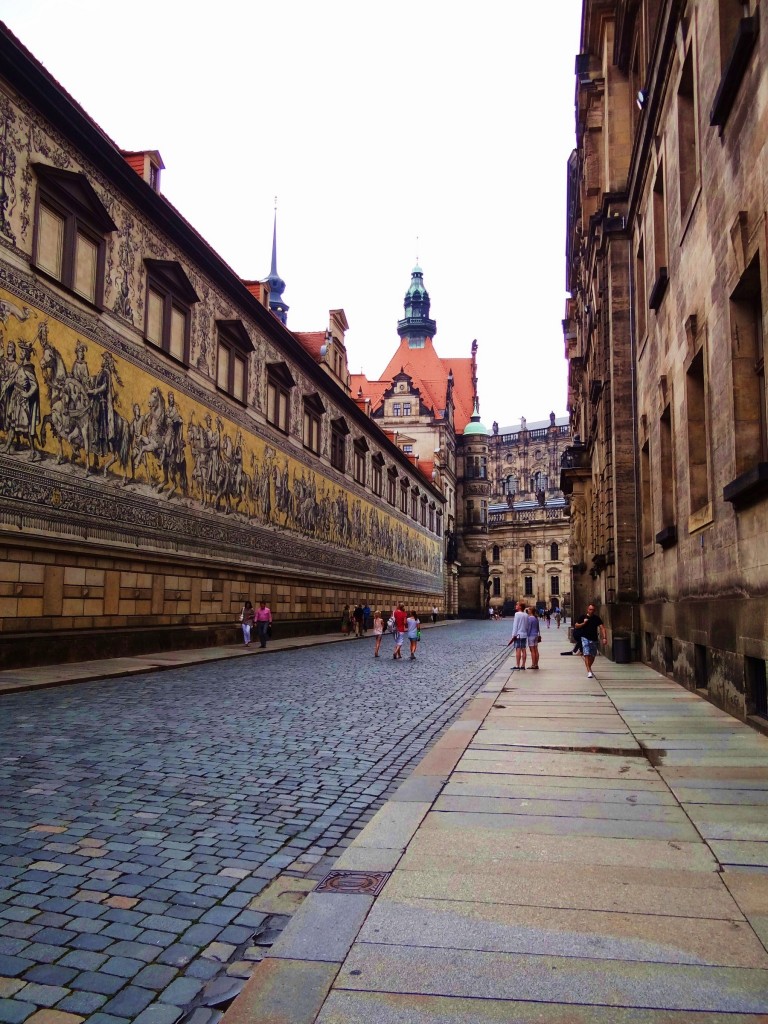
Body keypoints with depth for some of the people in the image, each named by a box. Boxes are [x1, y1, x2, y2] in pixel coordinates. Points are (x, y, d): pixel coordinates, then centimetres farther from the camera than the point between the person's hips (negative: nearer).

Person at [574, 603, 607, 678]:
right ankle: (589, 671, -17)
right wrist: (583, 623, -13)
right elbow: (576, 626, 4)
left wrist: (604, 638, -15)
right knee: (586, 655, -15)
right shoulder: (583, 617, 0)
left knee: (592, 656, 11)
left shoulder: (597, 618, 2)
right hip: (585, 638, -3)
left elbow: (602, 628, -4)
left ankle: (589, 668, 36)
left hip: (594, 639, 3)